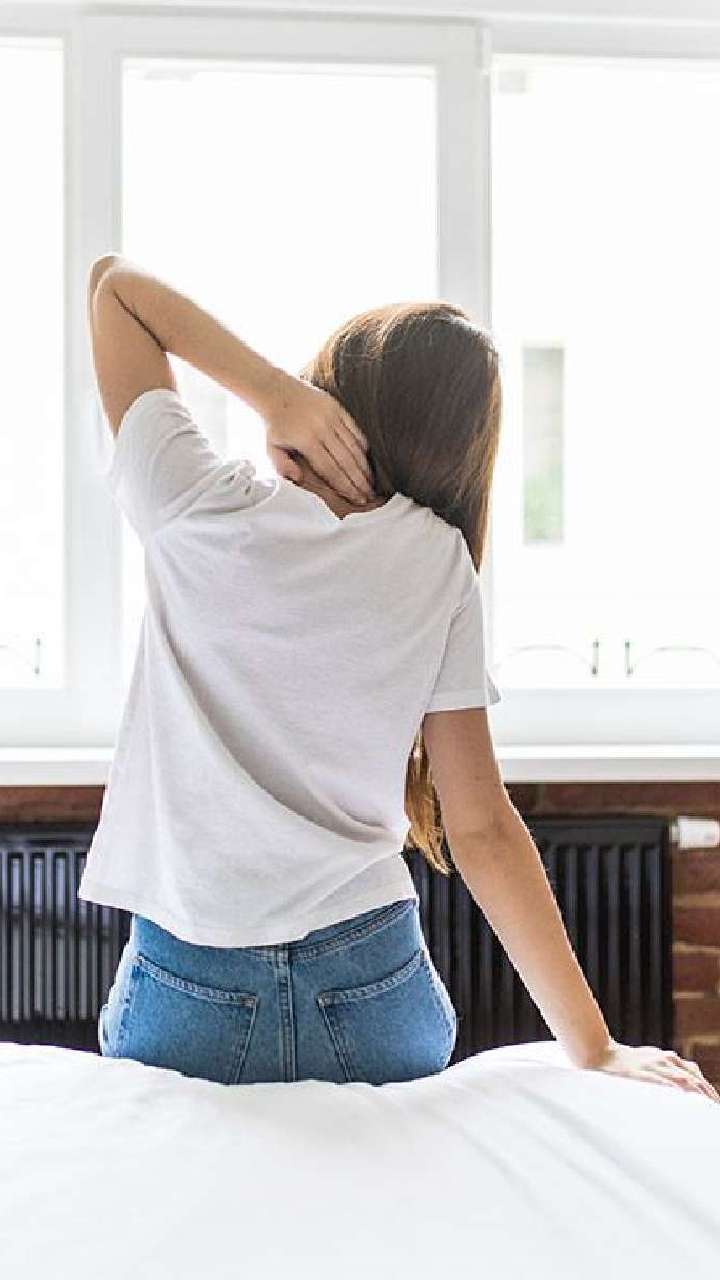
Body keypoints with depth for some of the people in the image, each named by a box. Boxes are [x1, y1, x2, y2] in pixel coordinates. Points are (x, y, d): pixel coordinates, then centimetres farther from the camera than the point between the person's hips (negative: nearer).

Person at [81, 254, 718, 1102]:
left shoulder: (201, 512, -9)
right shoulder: (439, 562, -4)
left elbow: (114, 281, 4)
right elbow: (480, 826, -5)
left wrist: (273, 389, -10)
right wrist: (592, 1048, 2)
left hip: (189, 998, -2)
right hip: (377, 995, 3)